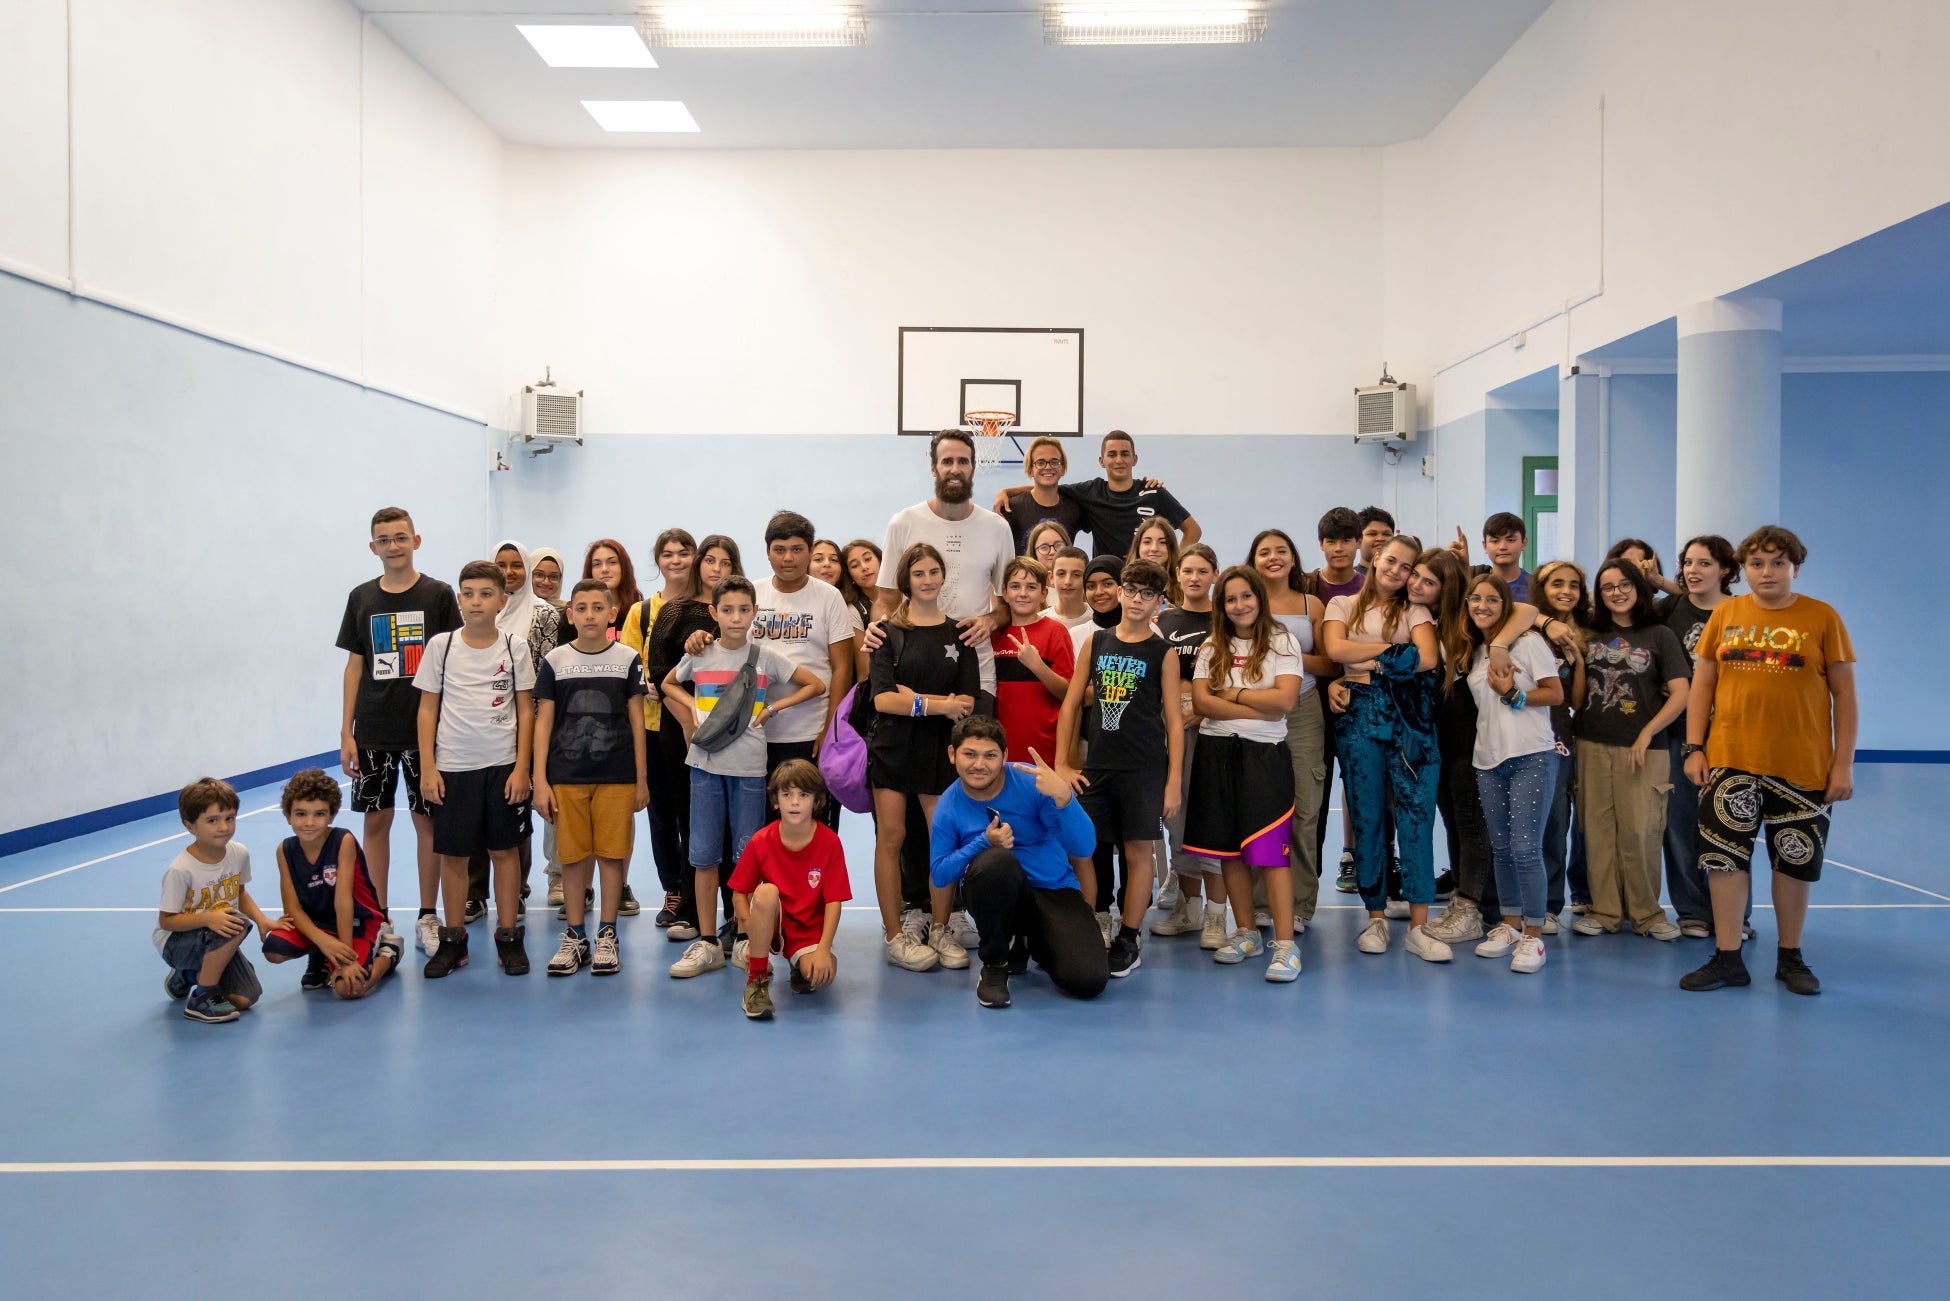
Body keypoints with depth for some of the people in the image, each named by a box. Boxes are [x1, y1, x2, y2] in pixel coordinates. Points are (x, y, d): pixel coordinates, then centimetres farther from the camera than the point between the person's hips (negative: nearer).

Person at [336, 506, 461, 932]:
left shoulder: (438, 594, -1)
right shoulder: (362, 598, 6)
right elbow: (355, 666, 8)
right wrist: (346, 732, 4)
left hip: (425, 730, -2)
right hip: (372, 732, 2)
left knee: (427, 820, 4)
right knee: (376, 820, 7)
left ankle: (427, 916, 15)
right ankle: (378, 918, 18)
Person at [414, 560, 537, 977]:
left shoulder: (514, 647, -1)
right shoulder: (441, 645, 0)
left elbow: (525, 710, 2)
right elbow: (427, 708, 3)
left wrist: (521, 767, -4)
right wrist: (428, 767, -3)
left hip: (503, 766, 0)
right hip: (452, 767, 0)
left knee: (505, 850, 6)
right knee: (452, 855, 6)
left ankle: (508, 937, 17)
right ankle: (453, 941, 19)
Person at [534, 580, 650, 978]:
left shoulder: (628, 659, 2)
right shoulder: (555, 660, 3)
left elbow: (637, 722, 5)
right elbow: (543, 722, 3)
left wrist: (642, 779, 3)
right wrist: (539, 781, -2)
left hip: (617, 777, 0)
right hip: (565, 777, 1)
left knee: (611, 854, 3)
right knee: (572, 856, 5)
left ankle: (607, 937, 16)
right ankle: (575, 937, 17)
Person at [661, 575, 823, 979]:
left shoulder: (766, 656, -1)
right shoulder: (699, 654, 3)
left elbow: (815, 685, 5)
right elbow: (668, 684, 21)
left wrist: (773, 707, -3)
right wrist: (688, 717, 5)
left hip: (749, 766, -1)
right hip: (706, 763, 1)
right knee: (704, 855, 3)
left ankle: (745, 941, 14)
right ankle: (708, 942, 11)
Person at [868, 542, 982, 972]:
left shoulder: (959, 634, 8)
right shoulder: (889, 632, 1)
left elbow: (968, 702, -1)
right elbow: (883, 699, -10)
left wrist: (914, 699, -11)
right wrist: (939, 704, -13)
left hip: (940, 749, 2)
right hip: (893, 747, -2)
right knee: (891, 837, -2)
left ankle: (940, 929, 15)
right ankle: (894, 934, 8)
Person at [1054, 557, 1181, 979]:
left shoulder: (1163, 653, 1)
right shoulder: (1095, 642, 8)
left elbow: (1173, 720, 0)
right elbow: (1071, 704, 9)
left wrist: (1173, 782, -5)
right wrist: (1061, 763, 3)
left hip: (1145, 768, -3)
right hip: (1096, 765, 3)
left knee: (1139, 851, 1)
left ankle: (1128, 941, 13)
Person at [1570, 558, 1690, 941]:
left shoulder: (1660, 636, 2)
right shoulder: (1590, 634, 10)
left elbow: (1680, 694, -3)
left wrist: (1646, 734, -8)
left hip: (1642, 750, -3)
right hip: (1593, 747, 3)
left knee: (1640, 832, -5)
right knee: (1599, 831, 4)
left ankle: (1645, 913, 10)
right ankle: (1605, 910, 12)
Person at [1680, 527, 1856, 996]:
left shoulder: (1822, 617, 0)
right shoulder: (1726, 614, 5)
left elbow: (1844, 693, 1)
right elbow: (1702, 683, 8)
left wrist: (1844, 763, -4)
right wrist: (1694, 748, 1)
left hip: (1802, 764, -1)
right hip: (1730, 762, 1)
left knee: (1795, 861, 8)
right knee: (1725, 855, 2)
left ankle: (1790, 957, 25)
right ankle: (1727, 959, 12)